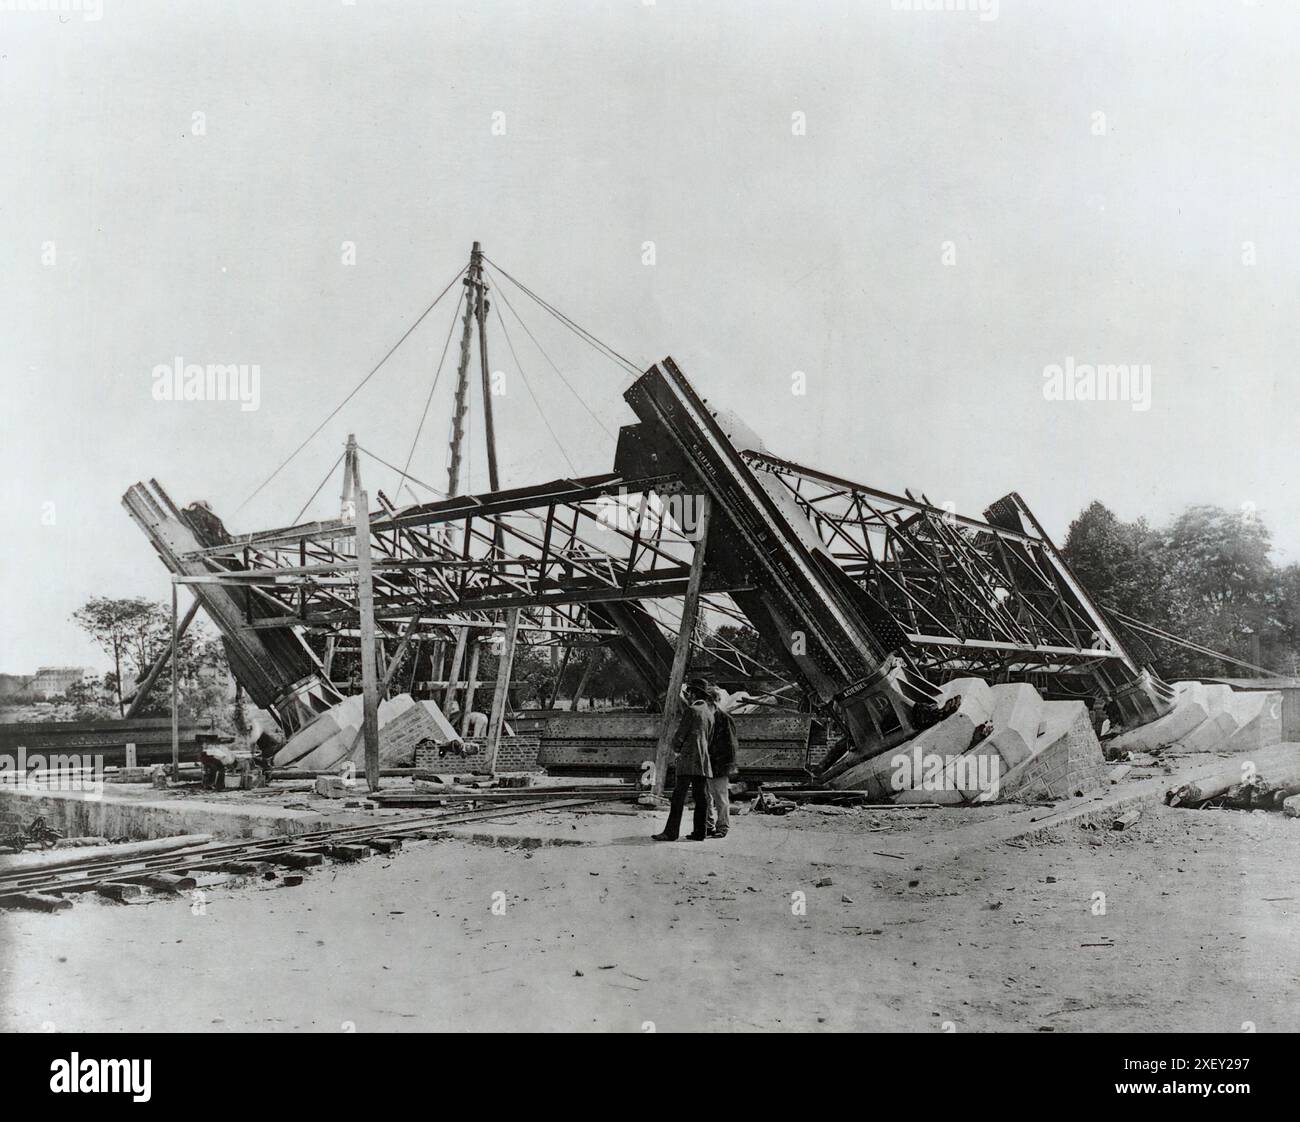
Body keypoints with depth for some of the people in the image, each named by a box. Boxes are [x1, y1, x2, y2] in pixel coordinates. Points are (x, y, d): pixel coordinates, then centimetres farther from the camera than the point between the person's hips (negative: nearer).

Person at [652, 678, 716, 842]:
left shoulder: (692, 710, -8)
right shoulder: (709, 713, 17)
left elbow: (680, 735, -7)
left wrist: (677, 749, 14)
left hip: (688, 760, -8)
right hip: (703, 761, 8)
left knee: (678, 797, -8)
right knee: (701, 797, 7)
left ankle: (671, 832, -10)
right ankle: (700, 832, 6)